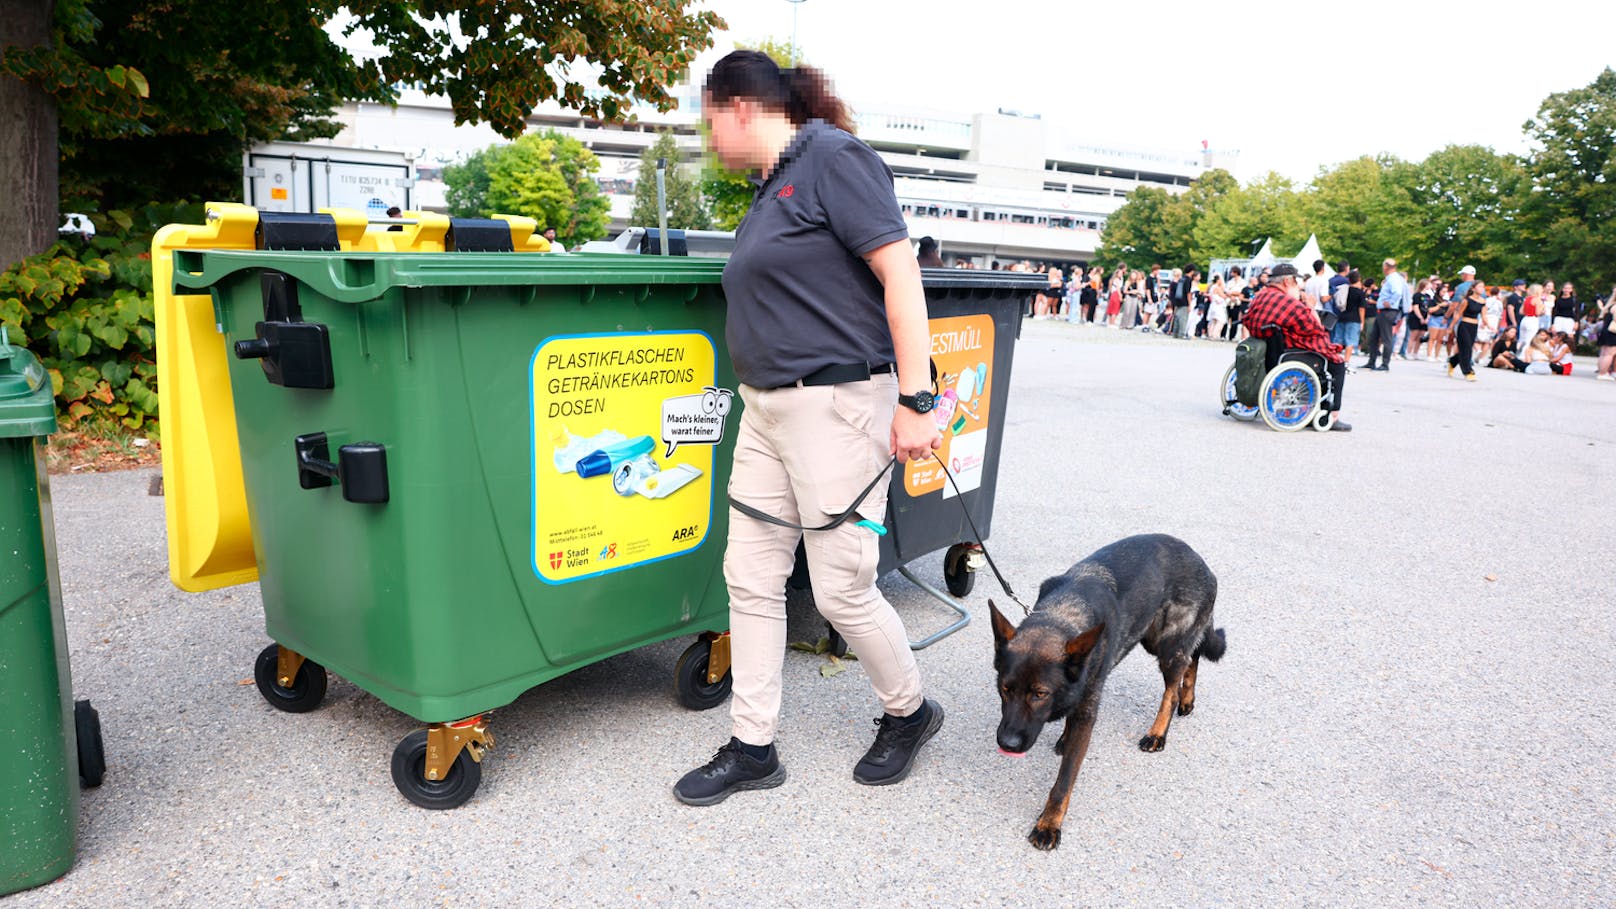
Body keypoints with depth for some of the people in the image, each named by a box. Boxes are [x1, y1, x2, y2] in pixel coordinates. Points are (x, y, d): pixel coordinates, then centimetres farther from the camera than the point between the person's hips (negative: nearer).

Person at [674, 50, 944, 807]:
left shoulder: (832, 156, -9)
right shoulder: (769, 189, 17)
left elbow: (898, 270, -17)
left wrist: (916, 398, -22)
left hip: (837, 404, -9)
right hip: (766, 407, 9)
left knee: (841, 588, 0)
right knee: (750, 576, 8)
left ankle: (909, 712, 27)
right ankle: (753, 747, 21)